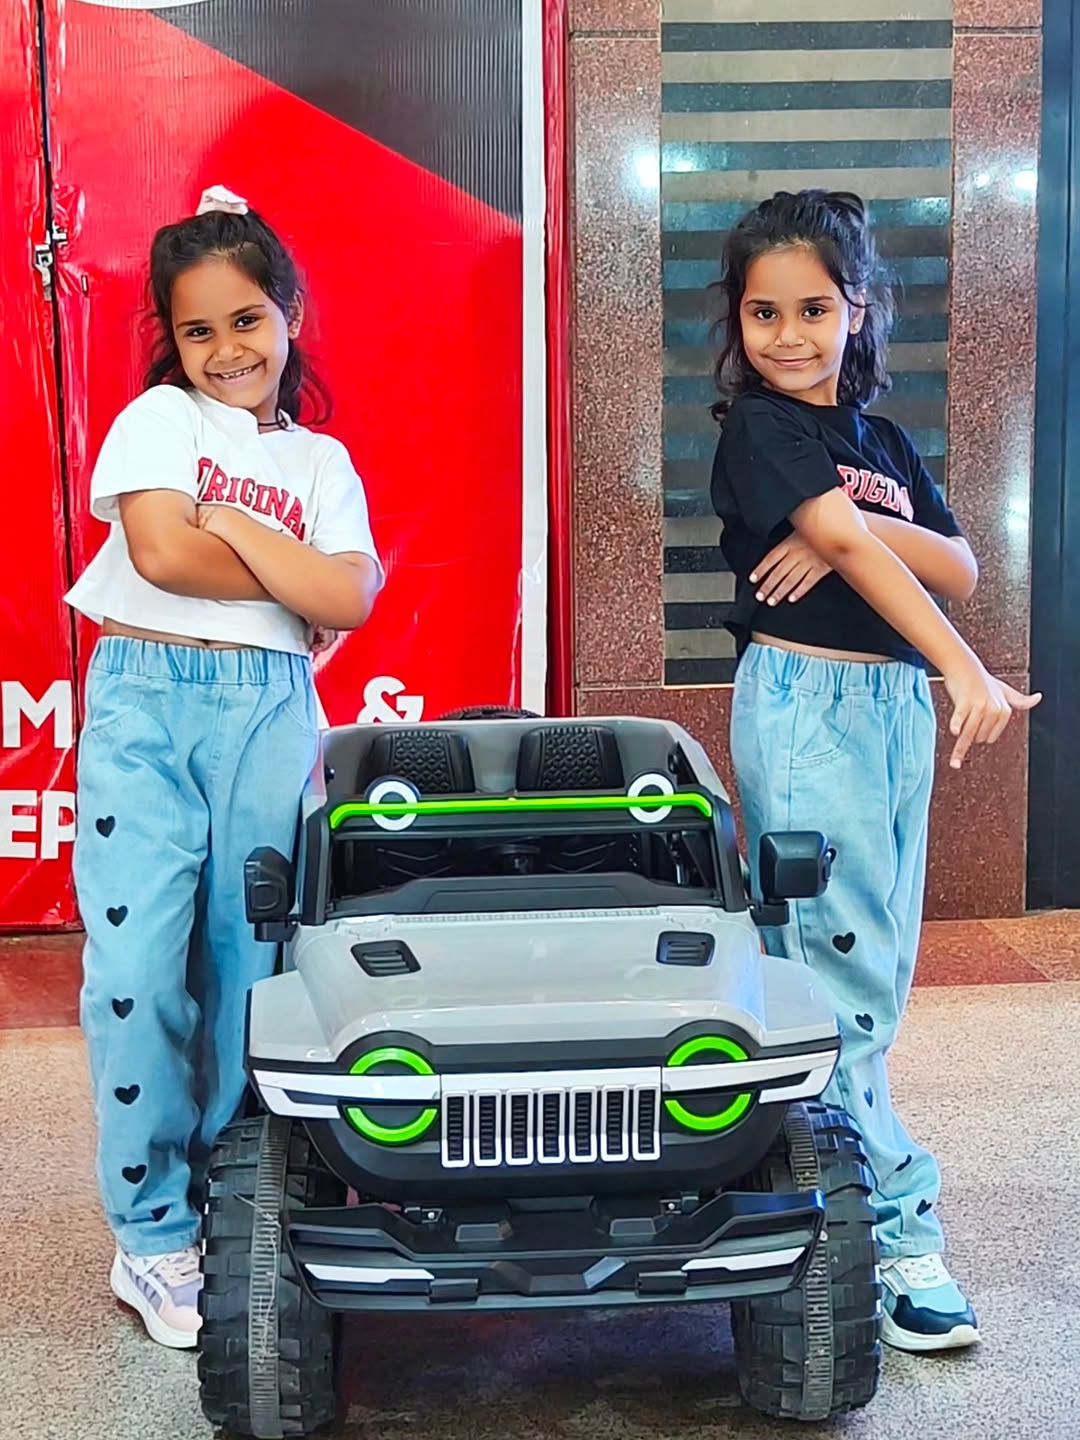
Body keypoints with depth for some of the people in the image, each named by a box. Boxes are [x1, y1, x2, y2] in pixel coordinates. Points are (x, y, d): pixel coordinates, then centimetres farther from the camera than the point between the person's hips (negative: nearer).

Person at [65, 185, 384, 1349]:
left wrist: (231, 522, -5)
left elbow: (348, 602, -2)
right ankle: (151, 1234, 5)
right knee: (139, 968, -7)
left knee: (247, 967, 4)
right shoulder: (157, 419, 6)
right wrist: (296, 578, -2)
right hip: (146, 700, -2)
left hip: (271, 714, 3)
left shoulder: (321, 461, 14)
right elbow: (162, 552, -11)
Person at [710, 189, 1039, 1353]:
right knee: (841, 963, -8)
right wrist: (967, 671, -30)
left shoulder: (882, 444, 16)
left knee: (881, 963, 9)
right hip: (804, 699, -8)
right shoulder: (759, 429, -5)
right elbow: (851, 551, -19)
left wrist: (856, 525, -15)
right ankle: (897, 1230, -5)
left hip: (896, 698, 8)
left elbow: (960, 569, 5)